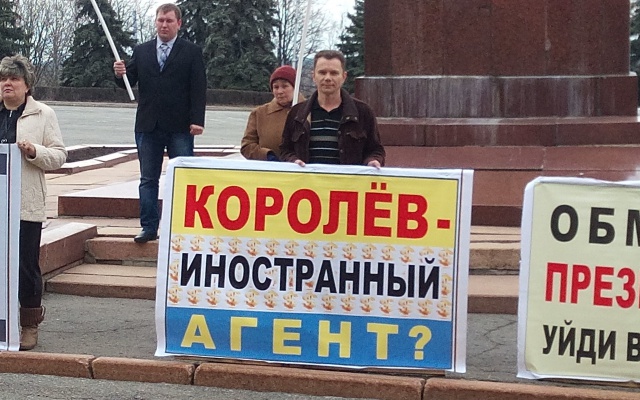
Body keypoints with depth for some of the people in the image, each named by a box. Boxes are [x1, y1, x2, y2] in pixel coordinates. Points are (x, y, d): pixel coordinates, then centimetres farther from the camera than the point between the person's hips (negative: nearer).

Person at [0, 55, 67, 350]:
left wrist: (34, 151, -17)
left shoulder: (43, 115, 3)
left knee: (27, 265, 2)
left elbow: (59, 156, 0)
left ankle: (30, 325, 14)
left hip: (26, 205, -3)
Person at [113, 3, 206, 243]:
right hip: (148, 126, 3)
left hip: (180, 127, -3)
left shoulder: (192, 52, 1)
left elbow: (199, 89, -4)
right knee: (148, 180, 7)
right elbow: (129, 82, 8)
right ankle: (149, 227, 13)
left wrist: (197, 121, -13)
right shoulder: (141, 52, 11)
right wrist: (120, 74, -15)